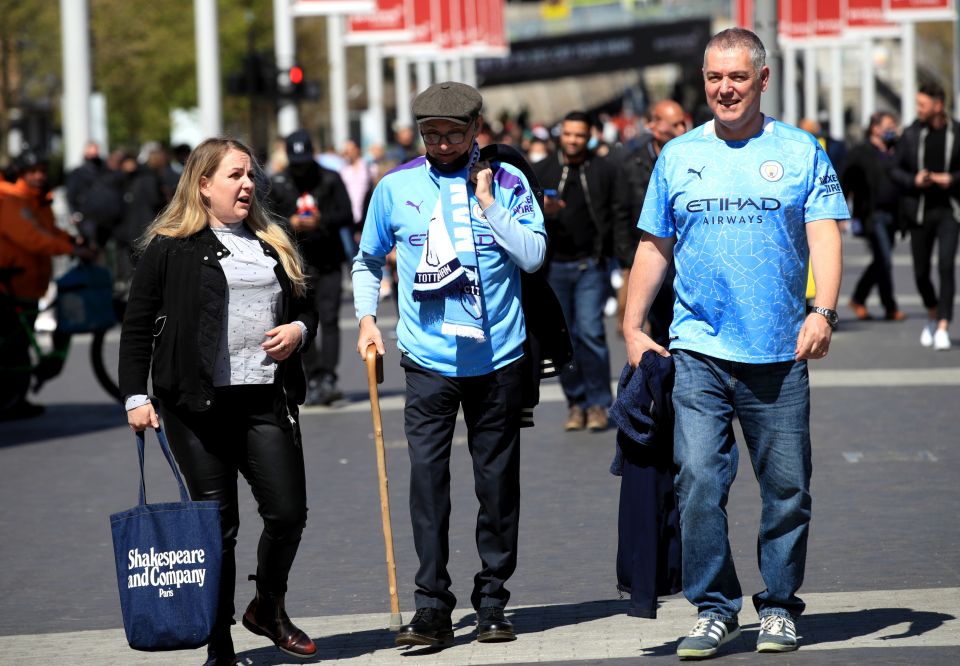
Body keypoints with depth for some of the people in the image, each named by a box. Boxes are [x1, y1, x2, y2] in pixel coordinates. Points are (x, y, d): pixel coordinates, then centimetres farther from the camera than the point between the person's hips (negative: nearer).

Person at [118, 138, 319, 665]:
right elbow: (137, 328, 1)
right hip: (198, 405, -4)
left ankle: (268, 609, 25)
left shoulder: (274, 245, 17)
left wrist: (299, 331, 4)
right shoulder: (168, 248, 1)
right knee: (217, 523, -1)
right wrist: (135, 396, -7)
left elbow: (306, 307, 26)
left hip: (266, 401, 4)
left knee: (288, 513, -2)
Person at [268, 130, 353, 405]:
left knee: (329, 320, -11)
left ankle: (328, 379, -16)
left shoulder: (330, 179, 4)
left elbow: (347, 216, 0)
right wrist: (290, 224, -15)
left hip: (328, 261, -1)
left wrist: (320, 221, -17)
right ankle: (314, 379, 8)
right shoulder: (276, 185, 5)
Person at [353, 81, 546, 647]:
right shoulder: (395, 188, 5)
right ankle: (433, 609, -6)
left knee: (498, 483, 6)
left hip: (498, 358, 0)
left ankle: (493, 604, 17)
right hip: (428, 361, 0)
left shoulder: (507, 182, 1)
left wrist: (486, 203, -11)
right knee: (427, 480, -9)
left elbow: (534, 255, -8)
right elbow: (368, 261, 18)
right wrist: (367, 318, 6)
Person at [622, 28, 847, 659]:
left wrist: (823, 311, -18)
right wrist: (633, 326, 8)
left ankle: (780, 607, 18)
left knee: (787, 489, 4)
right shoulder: (679, 156, 10)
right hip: (698, 352, 1)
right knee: (698, 481, -9)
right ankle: (714, 607, 1)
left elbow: (824, 235, -4)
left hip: (779, 354, -1)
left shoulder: (801, 151, 4)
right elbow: (655, 247, 15)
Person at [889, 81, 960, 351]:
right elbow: (895, 170, 6)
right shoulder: (911, 134, 1)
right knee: (921, 271, 7)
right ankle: (933, 316, 34)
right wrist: (914, 180, -13)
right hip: (920, 211, 2)